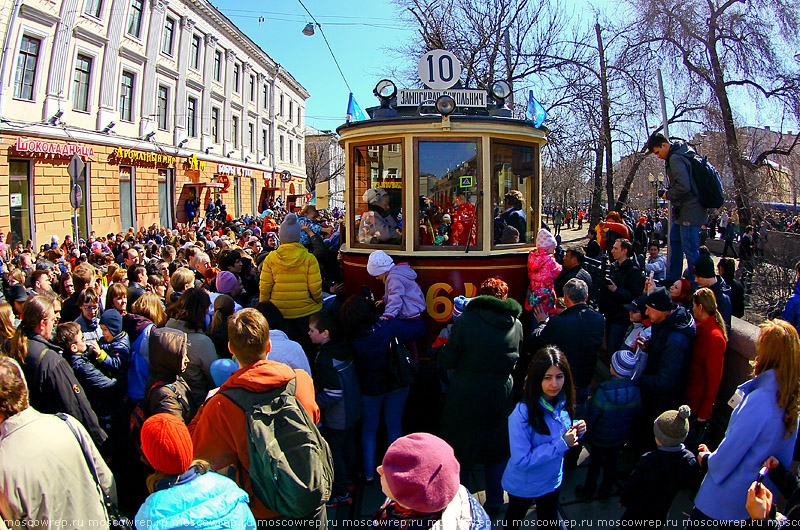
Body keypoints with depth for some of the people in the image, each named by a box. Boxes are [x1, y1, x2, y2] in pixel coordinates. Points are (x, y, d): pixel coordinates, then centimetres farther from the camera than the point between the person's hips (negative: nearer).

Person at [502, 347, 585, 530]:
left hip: (552, 481, 5)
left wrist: (576, 432, -19)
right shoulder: (522, 413, -34)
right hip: (524, 486, -5)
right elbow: (521, 460, -33)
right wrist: (561, 444, -33)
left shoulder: (563, 403, -13)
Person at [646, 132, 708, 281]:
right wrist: (668, 191, 10)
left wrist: (668, 194, -11)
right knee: (675, 241, 20)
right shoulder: (679, 154, 14)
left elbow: (683, 186, -27)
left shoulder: (675, 158, -18)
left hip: (690, 211, -11)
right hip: (681, 210, 11)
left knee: (690, 249, -8)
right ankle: (673, 279, 31)